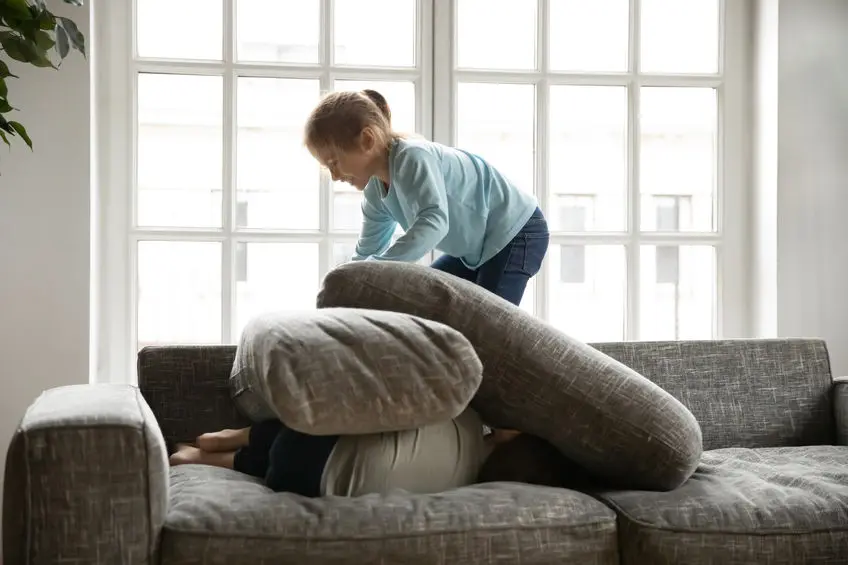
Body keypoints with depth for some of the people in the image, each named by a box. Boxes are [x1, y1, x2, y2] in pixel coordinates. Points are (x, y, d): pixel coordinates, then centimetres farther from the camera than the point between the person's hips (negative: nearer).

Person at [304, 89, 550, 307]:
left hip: (516, 233, -10)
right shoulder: (375, 191, -1)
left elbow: (434, 222, -46)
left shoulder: (413, 157, -30)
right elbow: (367, 252, 8)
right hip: (476, 248, 10)